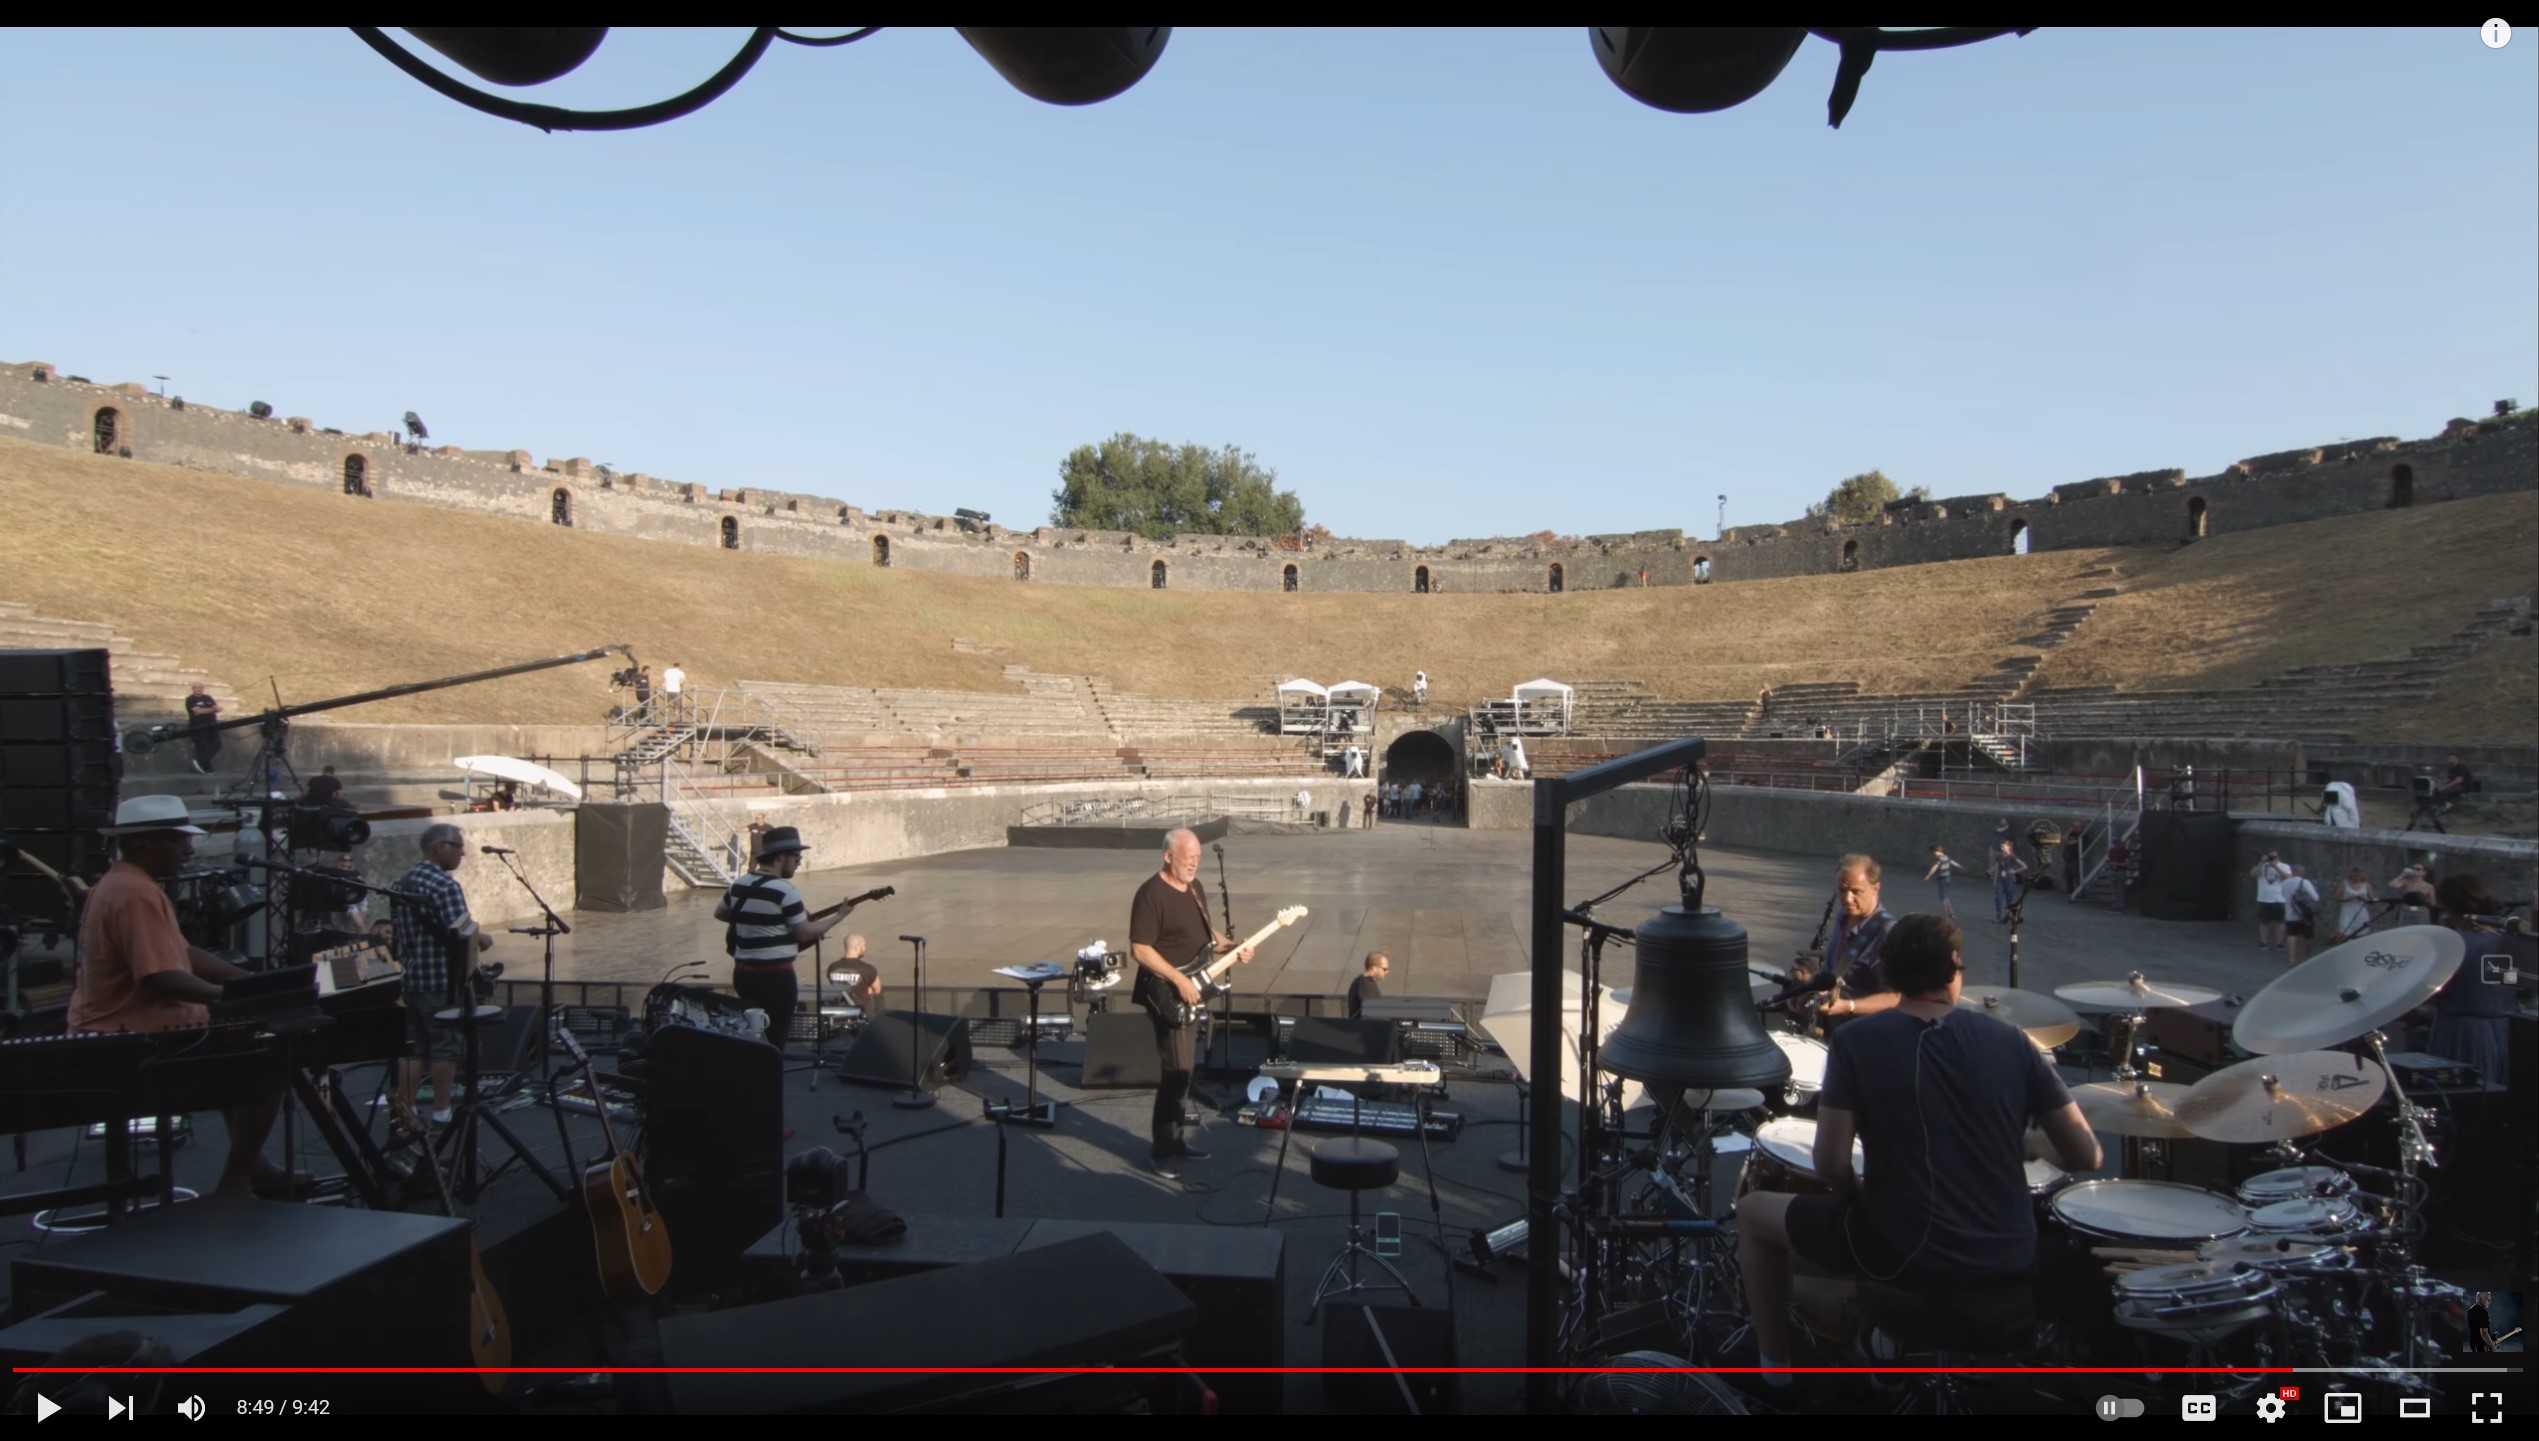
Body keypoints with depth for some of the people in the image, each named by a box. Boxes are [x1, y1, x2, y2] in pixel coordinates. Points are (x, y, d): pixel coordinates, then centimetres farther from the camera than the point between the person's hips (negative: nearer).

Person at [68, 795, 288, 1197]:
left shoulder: (125, 884, 13)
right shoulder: (137, 894, -21)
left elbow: (183, 953, 17)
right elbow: (162, 979, -28)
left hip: (120, 1027, 11)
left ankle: (251, 1164, 24)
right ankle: (235, 1185, -6)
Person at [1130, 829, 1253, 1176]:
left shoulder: (1195, 888, 10)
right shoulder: (1151, 894, -17)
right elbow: (1139, 949, -20)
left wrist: (1230, 948, 2)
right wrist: (1179, 980, -23)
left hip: (1191, 991, 9)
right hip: (1167, 994, -9)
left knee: (1183, 1068, 15)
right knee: (1176, 1070, -10)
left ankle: (1174, 1139, 25)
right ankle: (1163, 1151, 0)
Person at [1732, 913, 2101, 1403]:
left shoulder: (1857, 1040, -11)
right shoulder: (2009, 1039, -2)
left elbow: (1831, 1166, -14)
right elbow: (2086, 1157, 0)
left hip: (1906, 1253, -4)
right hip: (2010, 1259, 4)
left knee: (1753, 1210, 19)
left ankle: (1774, 1372, 26)